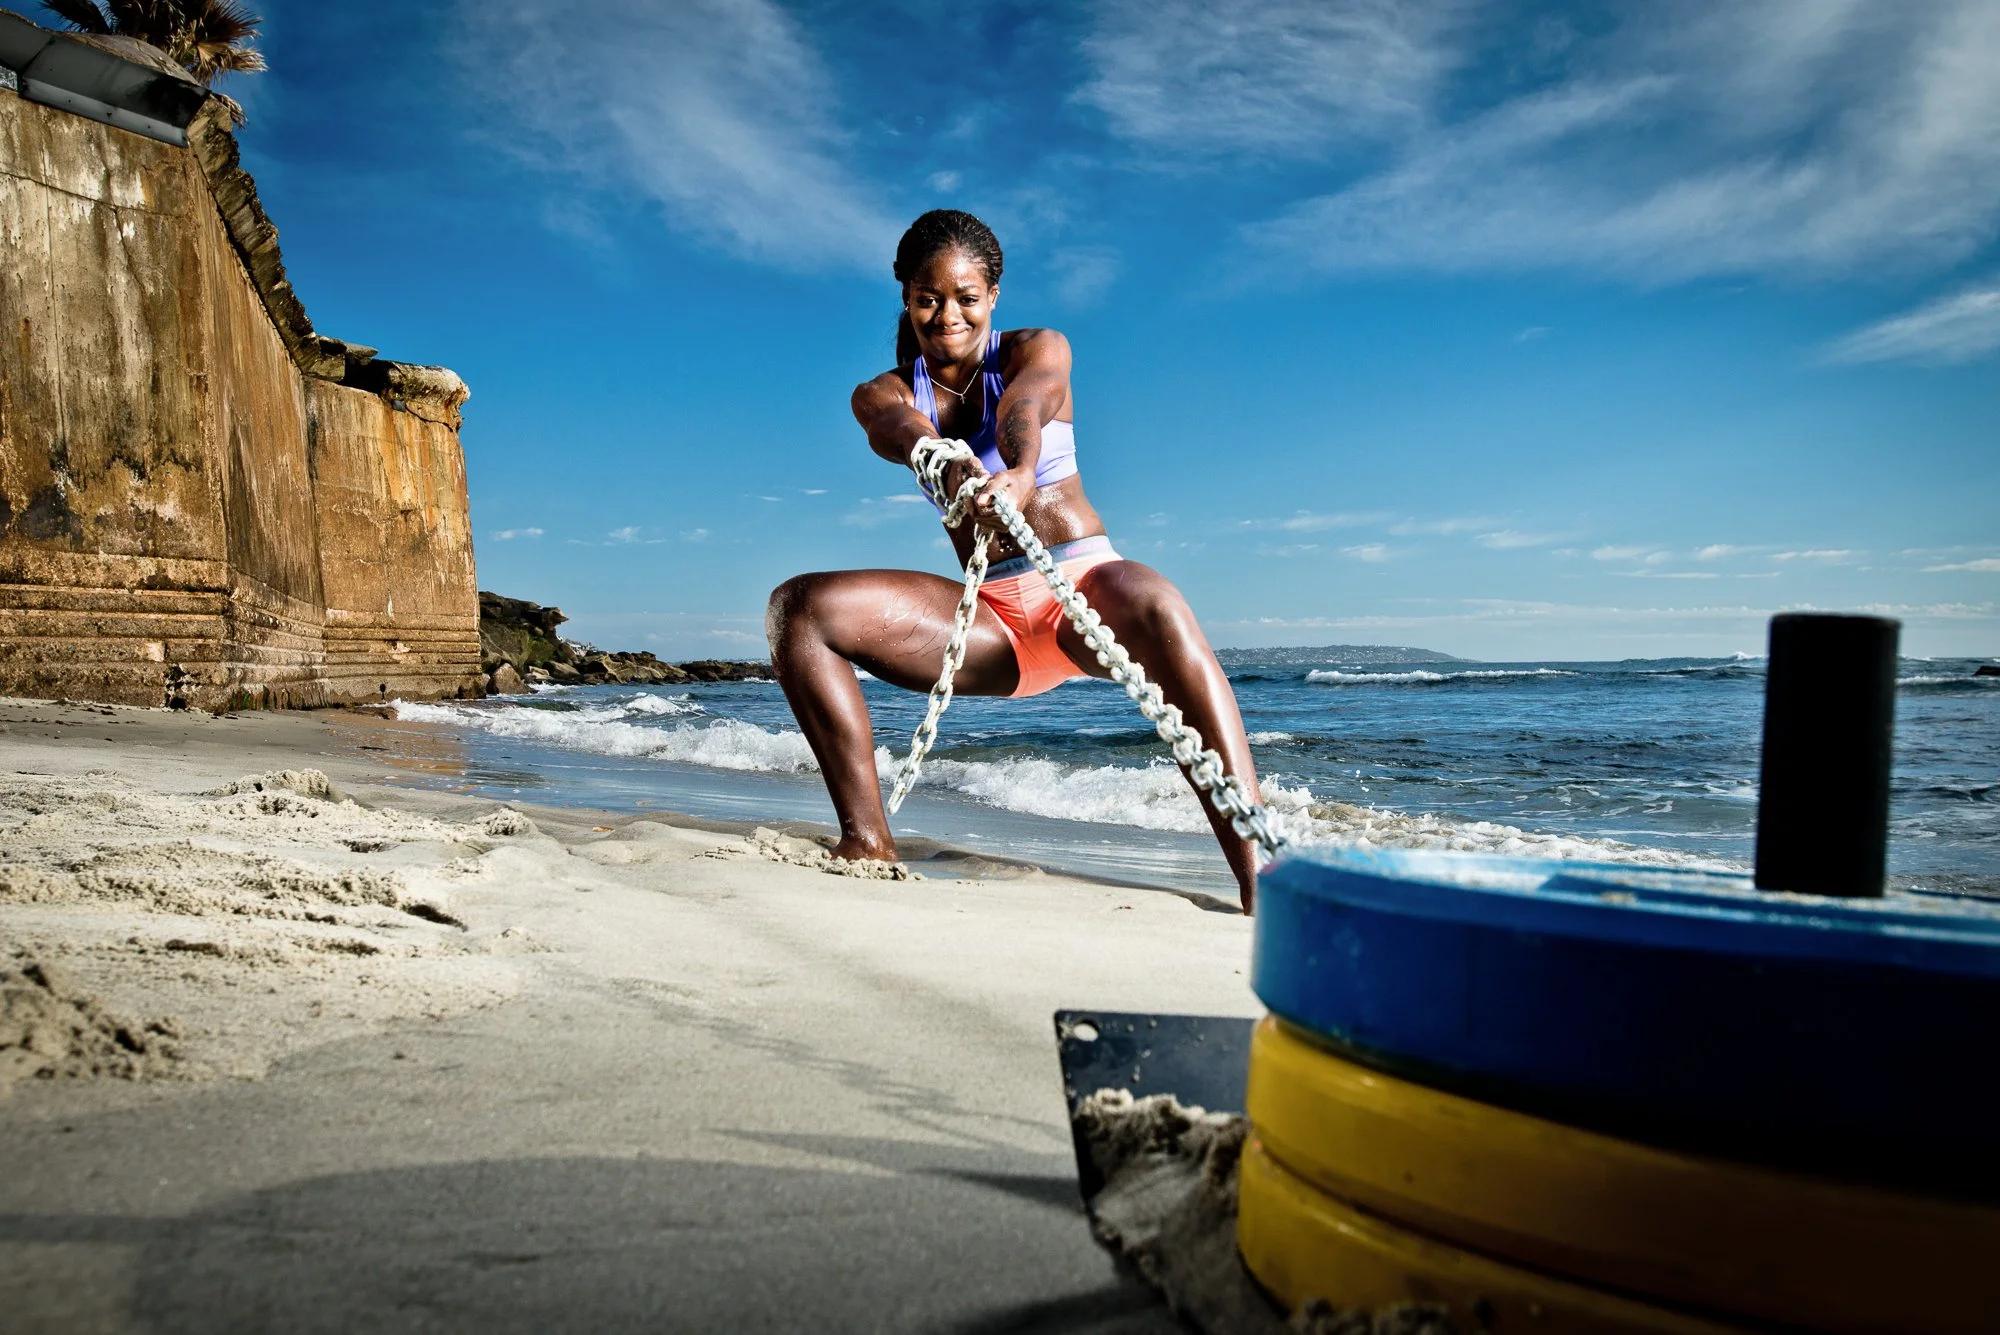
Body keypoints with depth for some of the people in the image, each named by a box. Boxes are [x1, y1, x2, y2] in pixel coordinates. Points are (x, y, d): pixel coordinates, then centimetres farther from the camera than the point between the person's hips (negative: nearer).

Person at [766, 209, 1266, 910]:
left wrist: (1020, 473, -48)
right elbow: (898, 429, -20)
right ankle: (867, 839, -18)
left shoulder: (1038, 351, 3)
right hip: (990, 620, 3)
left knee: (1152, 604, -39)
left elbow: (1022, 411, -23)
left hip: (1081, 585, -3)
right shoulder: (881, 394, 7)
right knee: (798, 606, -16)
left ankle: (1256, 863, -48)